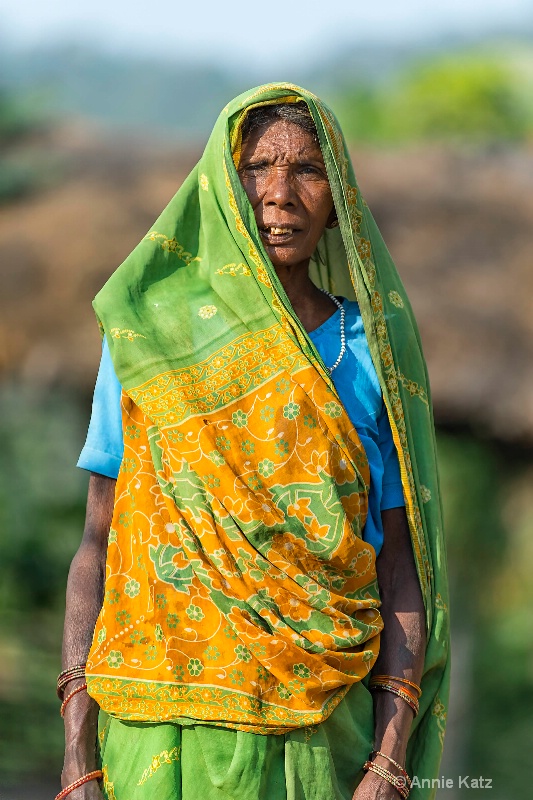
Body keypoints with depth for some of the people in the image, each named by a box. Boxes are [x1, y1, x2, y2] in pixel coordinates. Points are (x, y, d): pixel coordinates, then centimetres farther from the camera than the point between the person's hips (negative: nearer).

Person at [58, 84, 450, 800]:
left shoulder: (370, 355, 4)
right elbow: (98, 543, 3)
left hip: (317, 737, 0)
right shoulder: (147, 336, 4)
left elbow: (400, 567, 3)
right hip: (161, 733, 0)